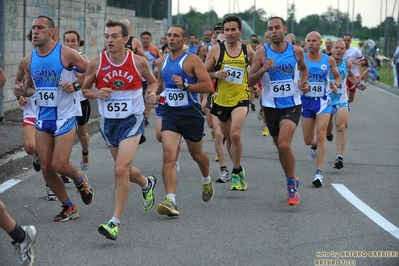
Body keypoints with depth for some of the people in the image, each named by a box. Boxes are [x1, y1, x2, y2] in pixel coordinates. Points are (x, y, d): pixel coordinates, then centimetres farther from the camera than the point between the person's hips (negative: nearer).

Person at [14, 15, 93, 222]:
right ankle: (68, 207, 21)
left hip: (65, 116, -6)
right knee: (46, 167, 4)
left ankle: (80, 181, 25)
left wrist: (76, 86, -19)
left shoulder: (66, 53, -12)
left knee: (59, 165, -11)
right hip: (43, 117, 6)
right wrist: (23, 91, -3)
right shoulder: (28, 60, 4)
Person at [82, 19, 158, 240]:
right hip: (108, 121, 4)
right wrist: (96, 93, -16)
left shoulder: (138, 61, -8)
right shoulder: (96, 63, -6)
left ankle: (114, 223, -15)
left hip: (132, 120, -4)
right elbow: (85, 90, 5)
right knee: (123, 169, 19)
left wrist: (152, 93, -11)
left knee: (121, 170, -18)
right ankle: (147, 183, 53)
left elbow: (152, 81, 10)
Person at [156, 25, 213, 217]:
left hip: (191, 113, -3)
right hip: (170, 113, 3)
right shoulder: (163, 61, 8)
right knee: (168, 156, -16)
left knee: (196, 154, 17)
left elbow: (208, 86, -16)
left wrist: (185, 85, -26)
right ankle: (170, 201, -24)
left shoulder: (192, 60, -9)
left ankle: (207, 180, 50)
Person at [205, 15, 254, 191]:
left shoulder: (248, 52, -1)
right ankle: (238, 169, 36)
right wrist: (215, 74, -18)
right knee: (228, 137, 15)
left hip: (241, 98, -2)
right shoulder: (216, 50, -4)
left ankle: (236, 172, -6)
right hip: (221, 99, 2)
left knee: (235, 134, -22)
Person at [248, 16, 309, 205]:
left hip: (292, 105, -2)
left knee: (284, 144, -21)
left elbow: (303, 68, 20)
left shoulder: (296, 51, -2)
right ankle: (292, 181, 37)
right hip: (271, 106, 2)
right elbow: (250, 81, -6)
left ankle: (291, 185, -6)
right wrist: (263, 70, -23)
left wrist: (304, 82, 0)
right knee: (281, 147, 14)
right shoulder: (261, 53, -6)